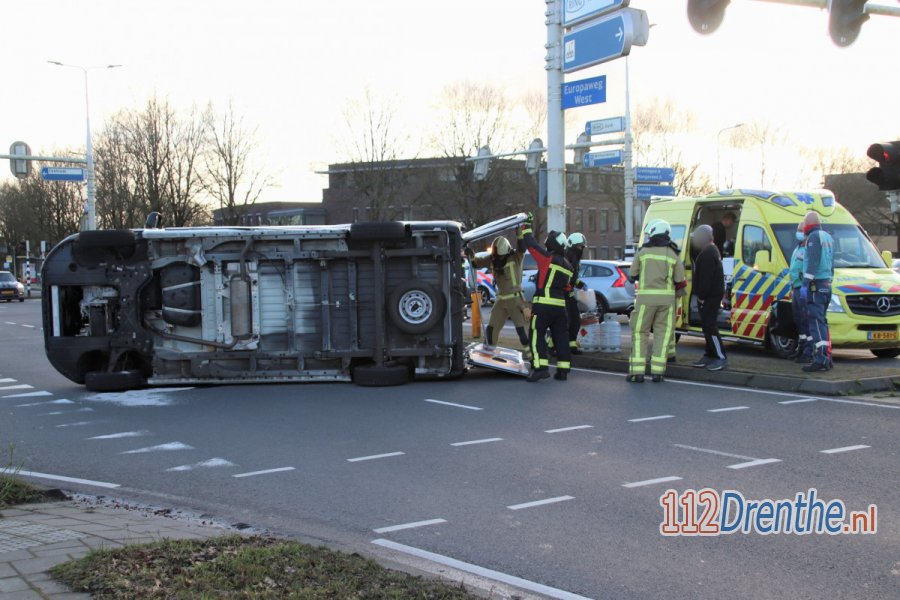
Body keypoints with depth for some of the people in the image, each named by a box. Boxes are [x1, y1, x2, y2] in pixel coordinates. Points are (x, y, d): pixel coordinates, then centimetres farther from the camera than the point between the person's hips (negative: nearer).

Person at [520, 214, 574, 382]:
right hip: (560, 305, 7)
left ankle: (540, 367, -16)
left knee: (537, 335, -6)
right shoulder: (568, 266, 15)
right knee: (560, 337, 10)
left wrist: (526, 227, 9)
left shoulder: (548, 258, -8)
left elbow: (531, 244, -4)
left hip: (544, 304, -7)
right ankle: (563, 370, 11)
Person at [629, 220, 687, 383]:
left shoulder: (643, 252, 1)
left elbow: (633, 275, 9)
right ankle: (657, 372, 6)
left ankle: (637, 371, 1)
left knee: (640, 332, 6)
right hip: (666, 298, 2)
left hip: (646, 297, -1)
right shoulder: (672, 254, 4)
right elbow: (680, 281, 5)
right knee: (662, 333, 9)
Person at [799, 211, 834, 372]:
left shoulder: (814, 237, -10)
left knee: (817, 322, -13)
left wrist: (805, 284, -20)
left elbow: (812, 263, -19)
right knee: (822, 322, 14)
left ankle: (820, 359, -19)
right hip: (827, 284, 9)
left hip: (816, 285, -9)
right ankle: (826, 357, 16)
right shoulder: (828, 237, 19)